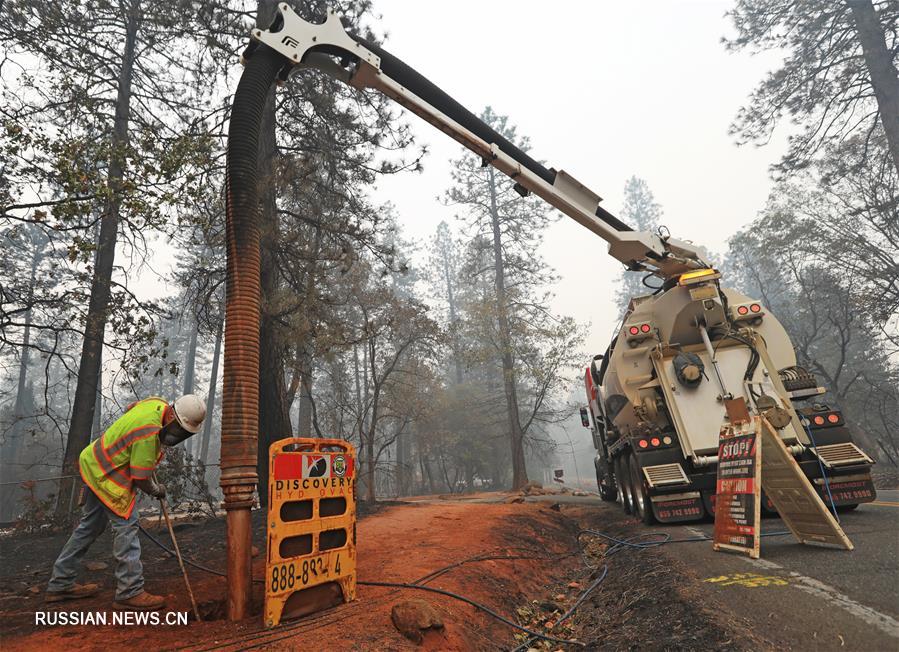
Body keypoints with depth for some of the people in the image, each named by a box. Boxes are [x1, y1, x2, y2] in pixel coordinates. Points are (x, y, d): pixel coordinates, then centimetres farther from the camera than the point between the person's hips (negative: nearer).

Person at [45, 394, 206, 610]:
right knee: (126, 526, -8)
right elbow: (140, 479, -26)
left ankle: (60, 584, 31)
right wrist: (157, 490, -3)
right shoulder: (148, 433, -33)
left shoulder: (158, 403, -7)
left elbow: (129, 409, 16)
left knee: (90, 526, 19)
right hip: (106, 476, -10)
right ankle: (130, 593, -3)